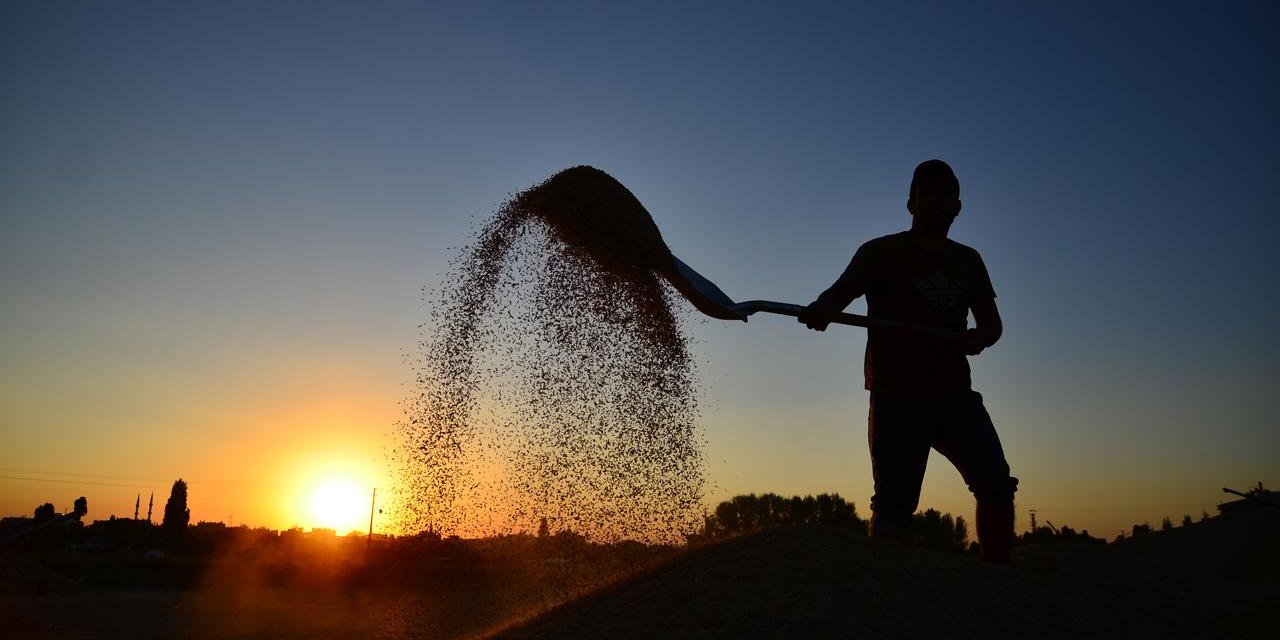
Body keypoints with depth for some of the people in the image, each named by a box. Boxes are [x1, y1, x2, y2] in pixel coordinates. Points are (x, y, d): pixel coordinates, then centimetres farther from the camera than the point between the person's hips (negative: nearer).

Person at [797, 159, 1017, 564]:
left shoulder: (968, 261, 19)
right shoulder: (882, 252, 3)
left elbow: (992, 321, 19)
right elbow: (842, 290, -13)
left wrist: (980, 337, -6)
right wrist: (821, 309, -38)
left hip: (954, 393, 5)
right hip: (897, 396, -4)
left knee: (997, 484, -4)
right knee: (895, 503, -7)